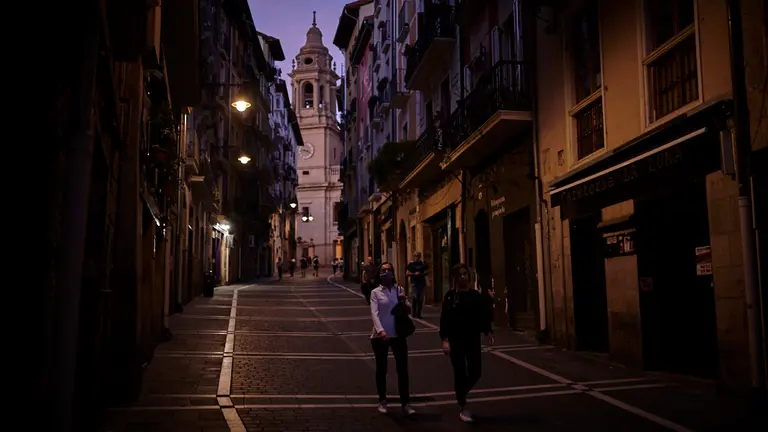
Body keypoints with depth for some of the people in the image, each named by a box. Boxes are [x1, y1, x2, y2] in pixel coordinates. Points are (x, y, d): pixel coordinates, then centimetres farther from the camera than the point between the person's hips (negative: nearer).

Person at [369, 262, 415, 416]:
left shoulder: (399, 290, 5)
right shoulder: (375, 292, -4)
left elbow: (409, 311, 9)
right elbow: (374, 313, -15)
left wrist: (403, 301, -12)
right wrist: (380, 330, -30)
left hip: (398, 335, 2)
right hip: (380, 335, -2)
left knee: (402, 369, 2)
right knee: (381, 369, 10)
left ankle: (406, 402, 10)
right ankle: (382, 401, 24)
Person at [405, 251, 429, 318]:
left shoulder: (423, 263, 7)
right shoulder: (411, 264, 2)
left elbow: (427, 272, 9)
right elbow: (407, 273, 1)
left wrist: (421, 274, -9)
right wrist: (414, 274, -13)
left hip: (422, 283, 3)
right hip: (414, 283, -3)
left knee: (421, 298, 5)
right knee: (415, 298, -9)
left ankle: (419, 314, 12)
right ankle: (414, 314, -3)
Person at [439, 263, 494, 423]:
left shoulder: (475, 295, 4)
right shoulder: (450, 296, -5)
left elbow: (484, 315, 6)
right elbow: (445, 319, -8)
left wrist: (488, 332, -6)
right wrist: (445, 339, -15)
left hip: (473, 339, 3)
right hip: (456, 340, -3)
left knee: (475, 372, 4)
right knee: (460, 373, 1)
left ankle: (461, 394, 33)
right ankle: (462, 408, 14)